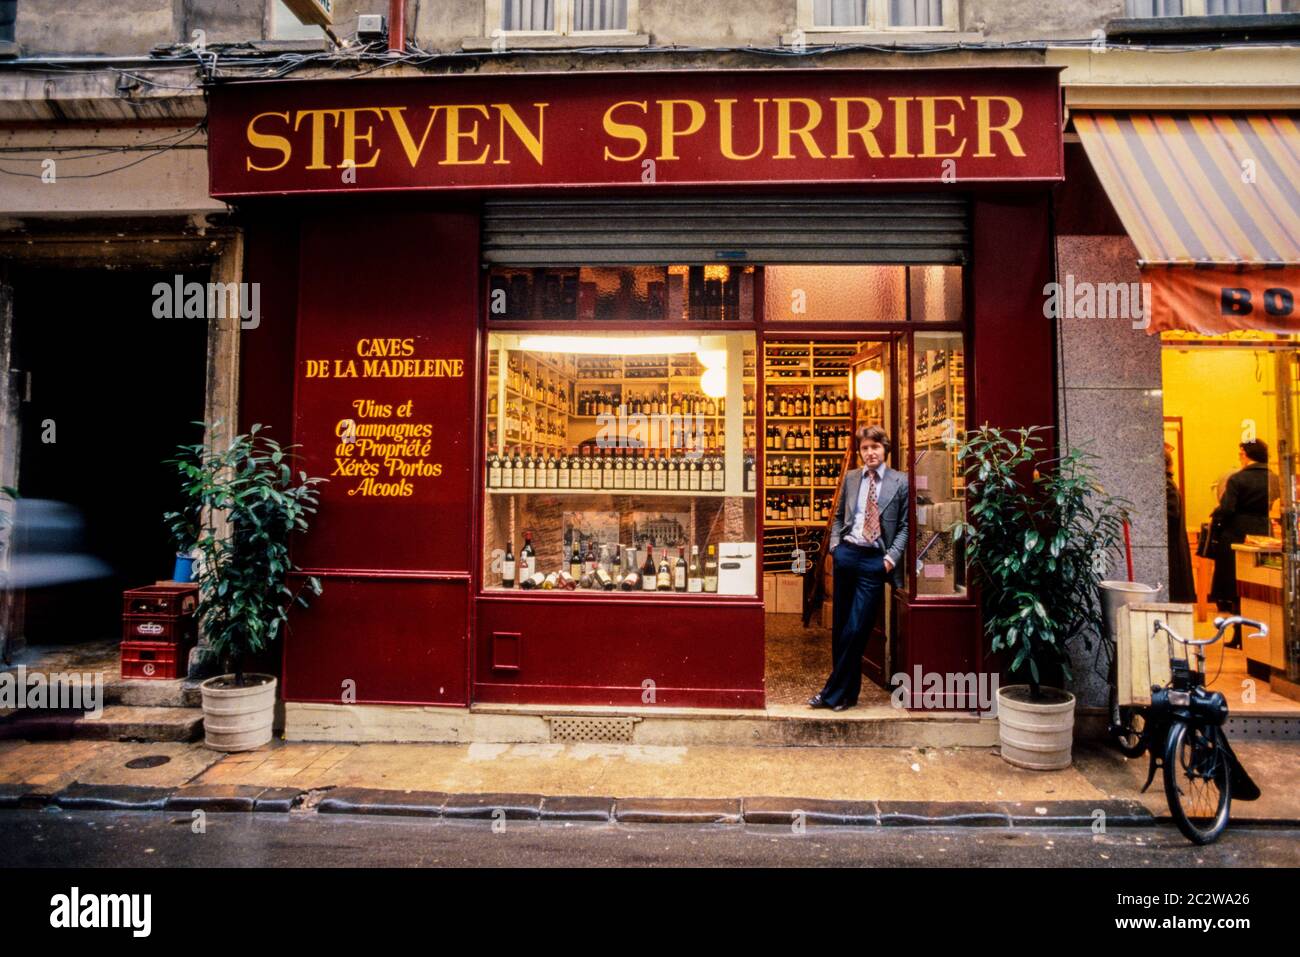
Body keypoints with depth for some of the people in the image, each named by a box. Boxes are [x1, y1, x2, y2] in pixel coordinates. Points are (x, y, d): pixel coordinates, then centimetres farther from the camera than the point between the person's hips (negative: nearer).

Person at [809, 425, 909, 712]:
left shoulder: (900, 482, 1)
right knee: (839, 626, 9)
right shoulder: (850, 478, 11)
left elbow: (904, 525, 3)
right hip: (846, 554, 4)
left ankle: (833, 693, 7)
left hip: (875, 560, -4)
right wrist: (834, 545, 4)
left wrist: (892, 556, -8)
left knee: (856, 629, -6)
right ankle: (847, 690, 23)